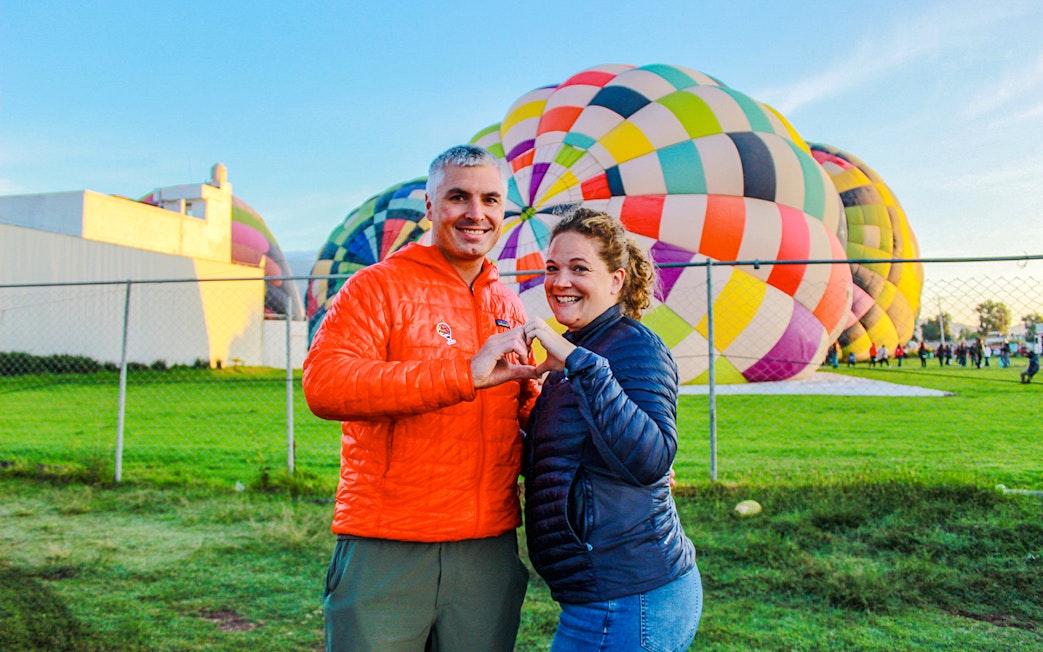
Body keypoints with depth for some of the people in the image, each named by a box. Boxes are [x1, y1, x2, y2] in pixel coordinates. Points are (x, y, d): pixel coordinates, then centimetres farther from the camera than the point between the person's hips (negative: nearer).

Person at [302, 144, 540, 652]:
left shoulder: (510, 309, 13)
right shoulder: (378, 286, -4)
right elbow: (323, 383, -21)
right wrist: (463, 374, -24)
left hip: (490, 552, 5)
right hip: (385, 551, -5)